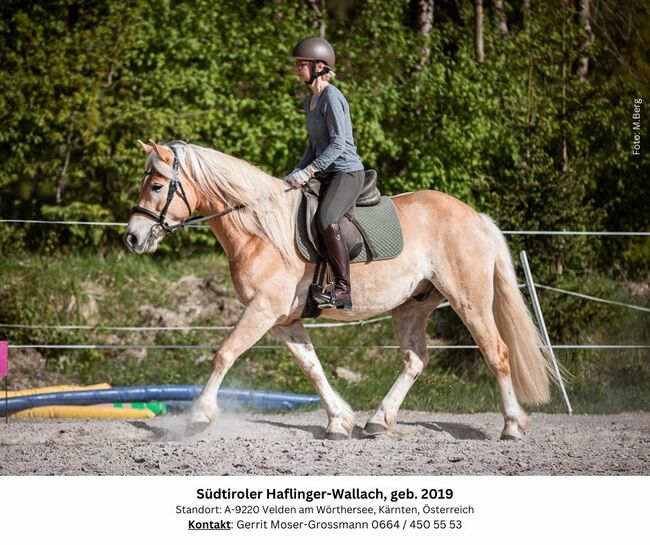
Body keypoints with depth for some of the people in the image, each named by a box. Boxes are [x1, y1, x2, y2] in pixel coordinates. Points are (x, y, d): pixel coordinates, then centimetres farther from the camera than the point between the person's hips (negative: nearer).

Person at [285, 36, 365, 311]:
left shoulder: (331, 97, -13)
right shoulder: (310, 100, 16)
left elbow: (338, 143, -20)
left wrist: (309, 170, -23)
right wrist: (297, 173, 10)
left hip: (347, 172, -11)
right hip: (328, 176, 11)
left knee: (326, 220, -30)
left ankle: (343, 289, -31)